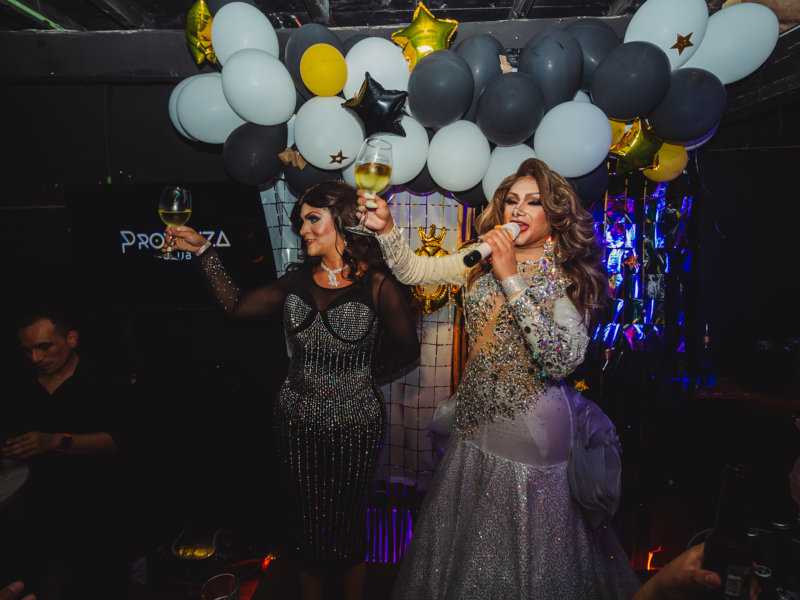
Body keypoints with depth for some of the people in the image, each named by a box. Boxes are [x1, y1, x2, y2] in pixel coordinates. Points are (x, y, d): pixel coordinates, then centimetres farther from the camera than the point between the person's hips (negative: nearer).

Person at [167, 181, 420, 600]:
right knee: (305, 519, 18)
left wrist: (364, 378, -3)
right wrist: (202, 251, 0)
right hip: (297, 421, 4)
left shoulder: (377, 286, -13)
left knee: (346, 520, 16)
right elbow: (236, 306, 2)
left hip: (353, 424, -4)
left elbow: (407, 349, -4)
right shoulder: (298, 280, 1)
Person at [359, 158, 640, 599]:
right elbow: (412, 270, 0)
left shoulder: (570, 276, -10)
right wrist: (386, 228, -17)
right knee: (466, 543, 20)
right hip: (477, 420, 4)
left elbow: (562, 361, -23)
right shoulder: (482, 261, 3)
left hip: (532, 428, -4)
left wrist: (512, 279, -25)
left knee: (525, 550, 13)